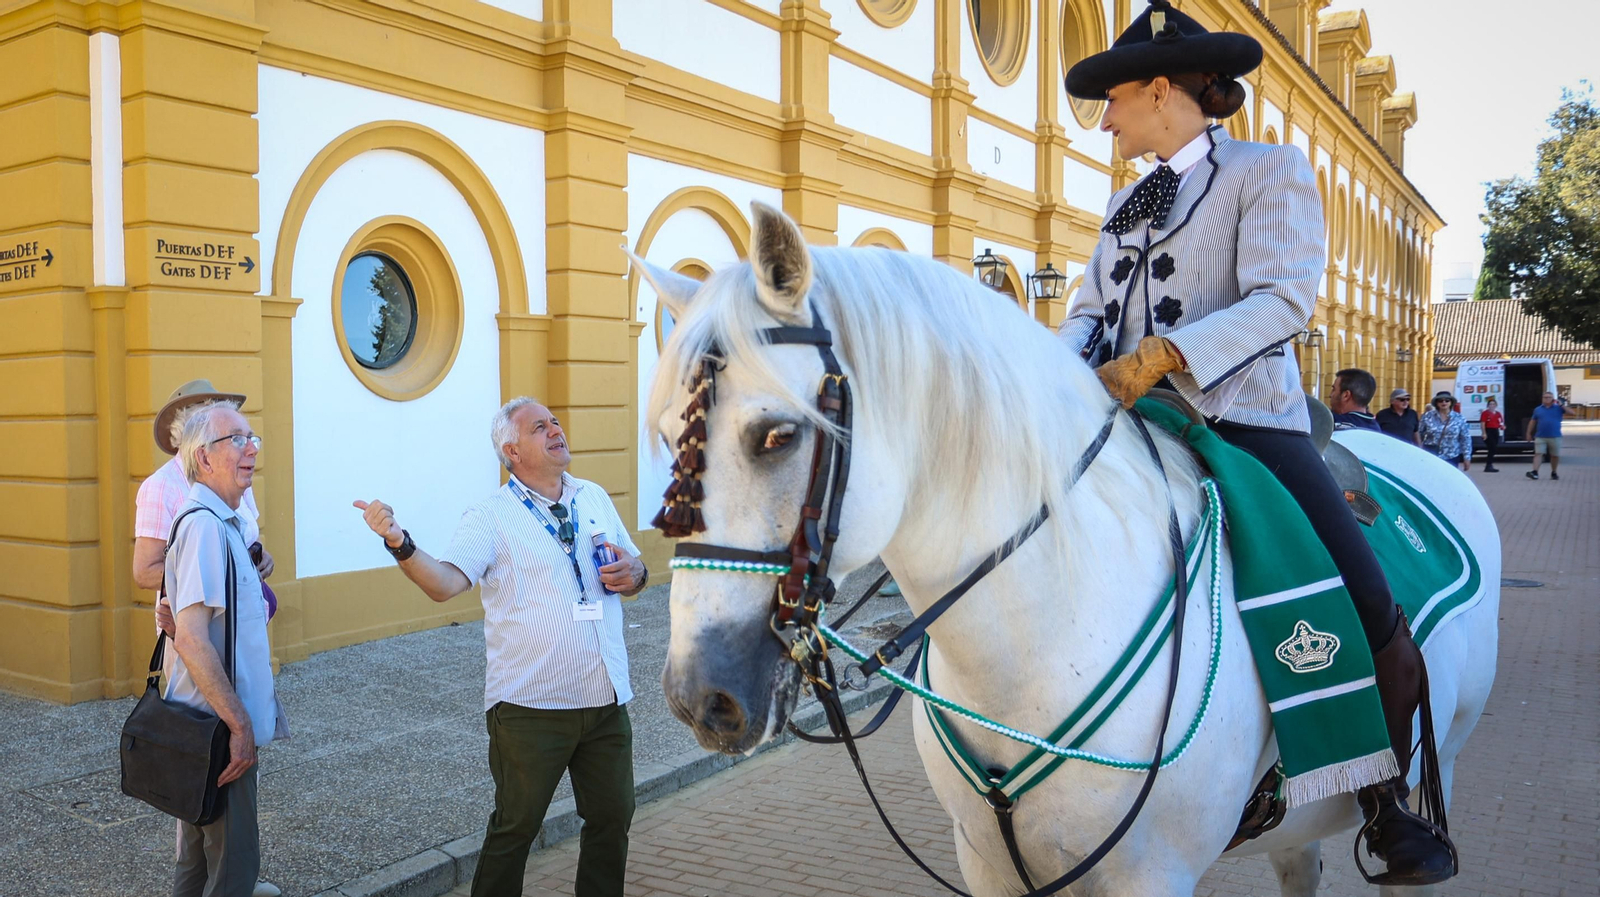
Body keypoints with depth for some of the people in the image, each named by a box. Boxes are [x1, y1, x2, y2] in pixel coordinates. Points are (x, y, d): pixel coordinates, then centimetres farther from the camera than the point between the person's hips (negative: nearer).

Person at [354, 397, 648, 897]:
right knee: (515, 829, 5)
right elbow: (445, 583, -20)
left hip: (606, 700, 5)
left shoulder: (595, 499, 10)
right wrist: (401, 545, -37)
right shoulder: (491, 517, -6)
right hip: (530, 706, -5)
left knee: (612, 819, 15)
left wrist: (634, 573, -3)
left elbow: (634, 569, 20)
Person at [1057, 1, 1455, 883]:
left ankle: (1388, 806, 15)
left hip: (1242, 422, -5)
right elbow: (1088, 311, 15)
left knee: (1375, 627, -13)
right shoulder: (1125, 205, 21)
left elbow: (1284, 297, -12)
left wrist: (1157, 357, -24)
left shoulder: (1271, 169, 2)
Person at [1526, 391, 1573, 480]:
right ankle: (1535, 472, -17)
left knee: (1555, 455, 10)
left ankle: (1554, 473, 25)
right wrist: (1529, 433, 13)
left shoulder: (1558, 408, 3)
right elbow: (1532, 422, 14)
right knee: (1537, 454, -10)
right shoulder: (1538, 410, 8)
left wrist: (1562, 405, -10)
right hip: (1540, 437, 0)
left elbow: (1571, 412, -6)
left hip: (1555, 437, 0)